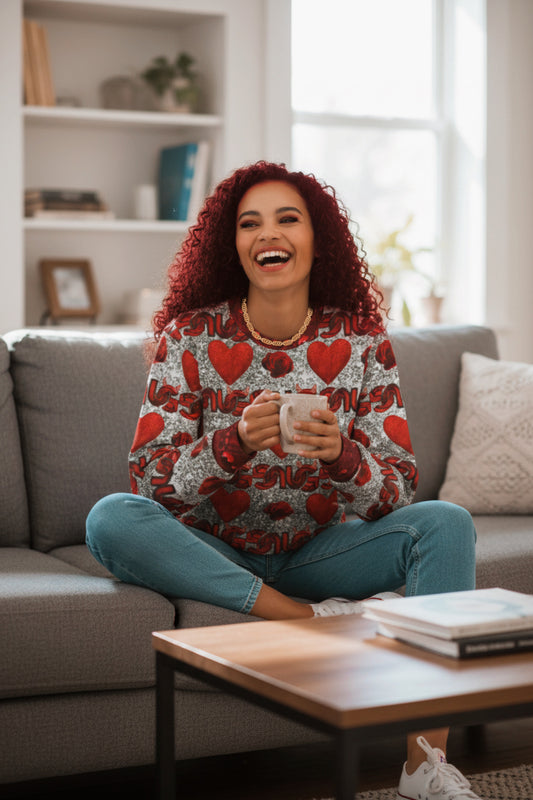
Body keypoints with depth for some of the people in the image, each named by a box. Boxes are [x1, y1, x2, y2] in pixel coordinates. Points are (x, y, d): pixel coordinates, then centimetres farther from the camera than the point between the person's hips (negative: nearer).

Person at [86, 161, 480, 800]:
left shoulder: (361, 342, -4)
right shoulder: (189, 337, -7)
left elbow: (398, 494, -7)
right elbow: (148, 479, -14)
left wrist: (340, 455, -30)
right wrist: (237, 441, -33)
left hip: (320, 552, 1)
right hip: (213, 555, -1)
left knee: (447, 524, -23)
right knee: (110, 519, -29)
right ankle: (312, 618, -26)